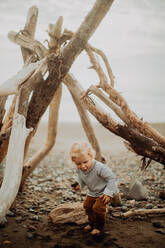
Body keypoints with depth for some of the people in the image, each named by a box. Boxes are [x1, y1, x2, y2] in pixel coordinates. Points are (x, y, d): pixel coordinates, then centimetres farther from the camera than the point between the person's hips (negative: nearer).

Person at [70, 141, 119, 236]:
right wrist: (79, 184, -13)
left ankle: (98, 226, 10)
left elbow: (111, 178, -29)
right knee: (87, 206, 15)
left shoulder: (100, 168, -38)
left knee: (98, 208, -16)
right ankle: (92, 223, 40)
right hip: (92, 192, 7)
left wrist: (108, 193, -30)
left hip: (103, 192, -7)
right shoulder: (79, 169, -16)